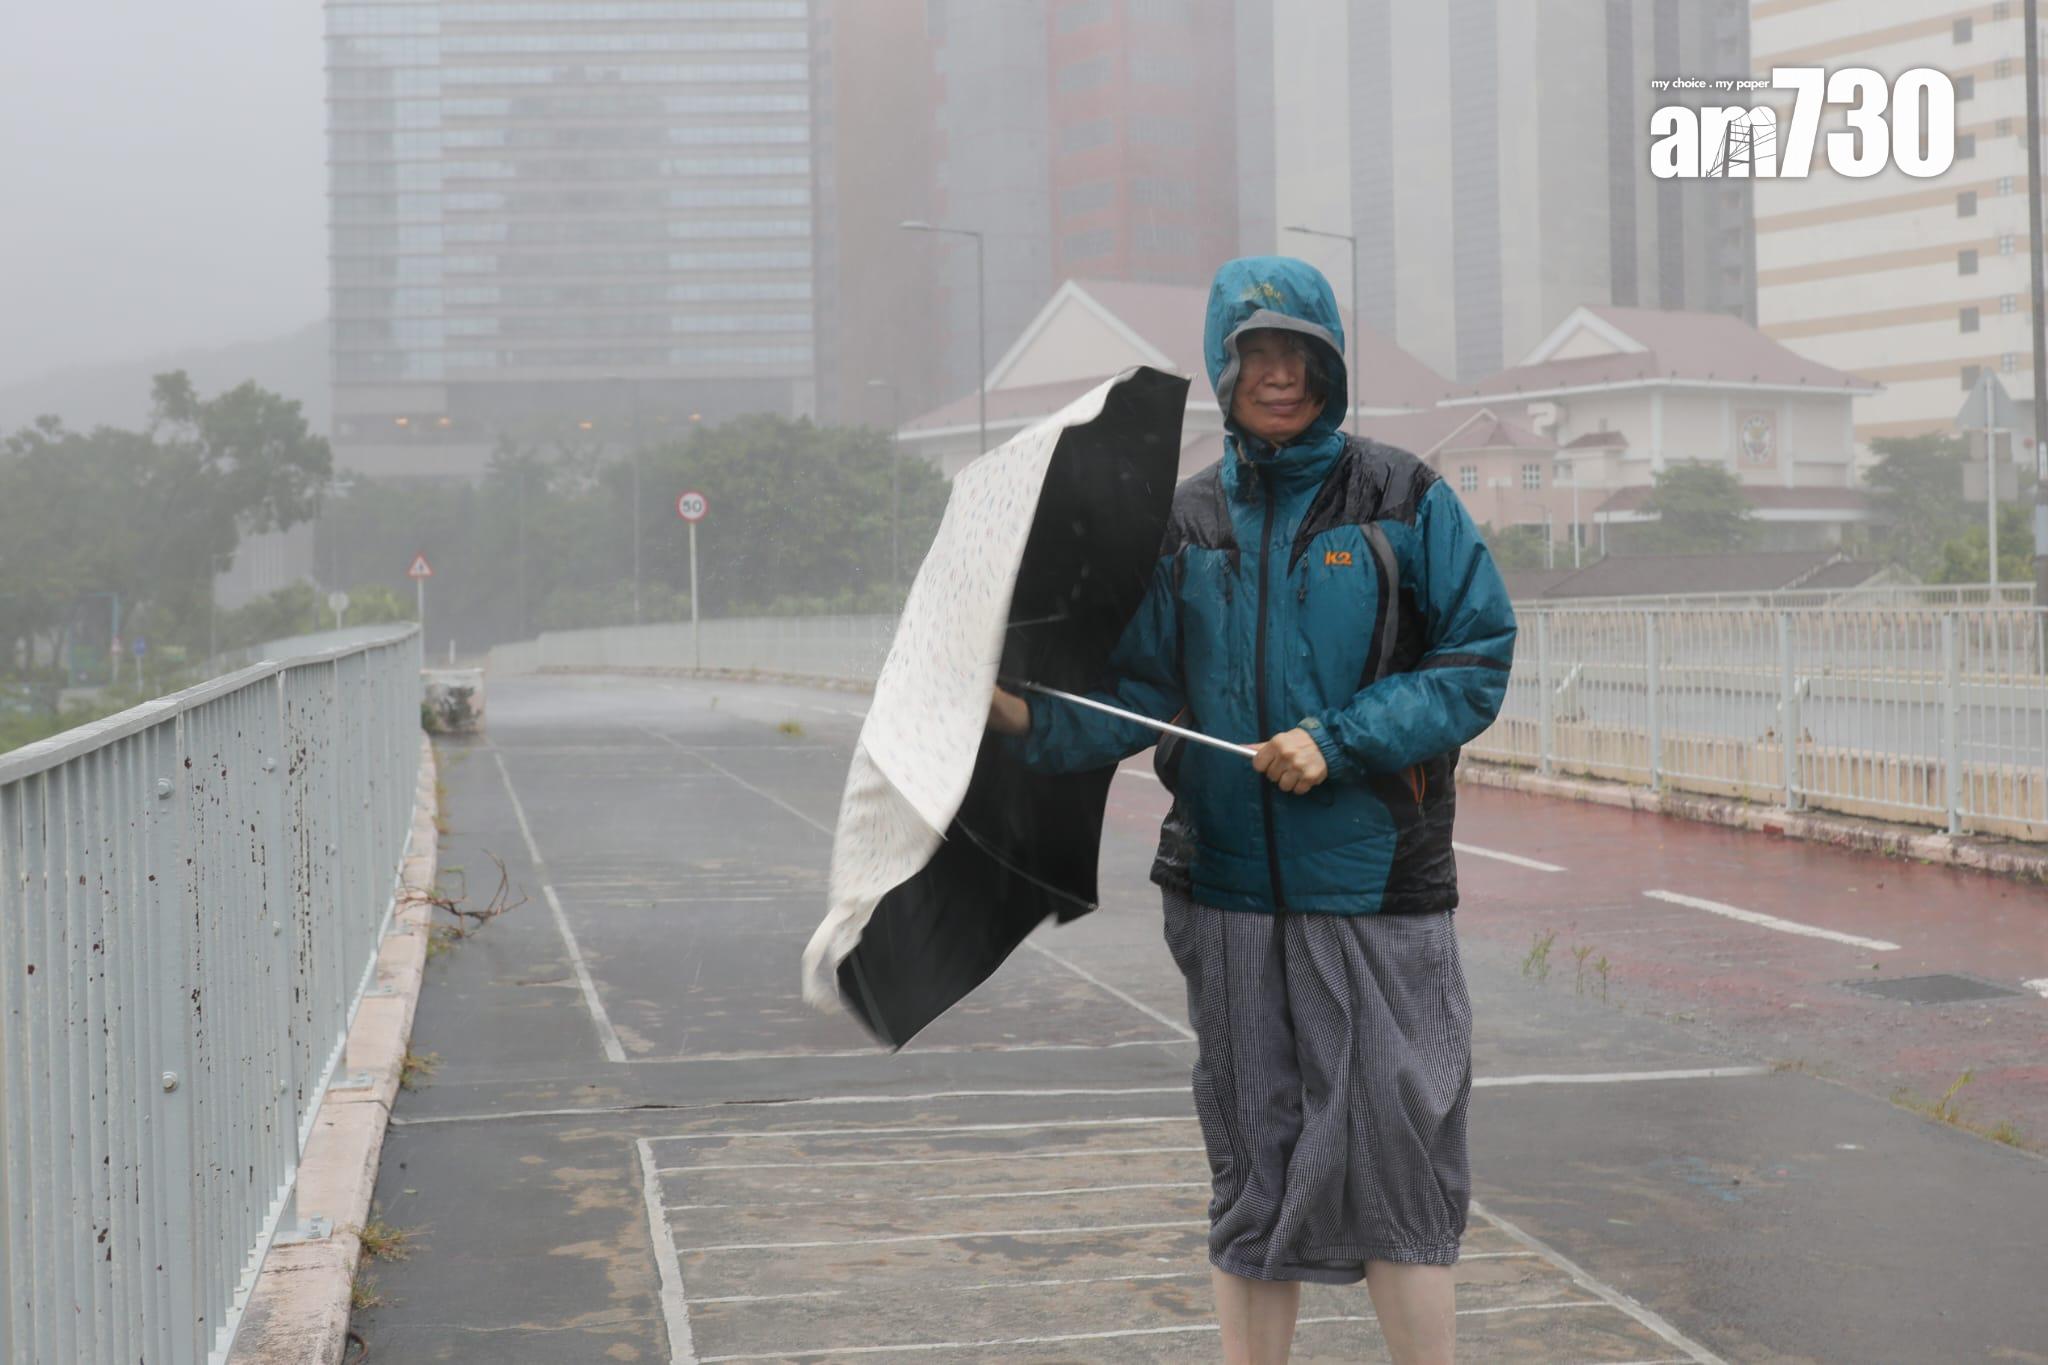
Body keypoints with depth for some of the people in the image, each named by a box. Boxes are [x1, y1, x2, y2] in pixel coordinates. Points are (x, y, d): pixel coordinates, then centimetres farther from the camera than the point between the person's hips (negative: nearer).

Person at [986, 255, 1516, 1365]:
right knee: (1251, 1171, 11)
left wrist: (1341, 741, -14)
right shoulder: (1185, 523, 9)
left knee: (1394, 1155, -3)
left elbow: (1478, 660, -4)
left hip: (1375, 891, -3)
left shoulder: (1403, 500, 0)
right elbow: (1138, 690, 4)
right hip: (1228, 894, 3)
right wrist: (1034, 721, -13)